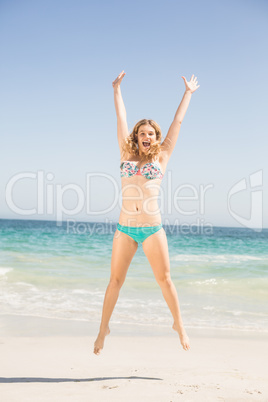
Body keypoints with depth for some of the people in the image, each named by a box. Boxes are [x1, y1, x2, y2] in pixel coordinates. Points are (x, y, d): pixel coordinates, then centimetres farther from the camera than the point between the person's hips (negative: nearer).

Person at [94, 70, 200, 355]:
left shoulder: (161, 157, 8)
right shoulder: (127, 155, 10)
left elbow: (178, 122, 16)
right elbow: (121, 118, 17)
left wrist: (188, 93, 24)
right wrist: (117, 89, 24)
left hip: (153, 228, -1)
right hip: (125, 228, 1)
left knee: (164, 279, 5)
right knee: (115, 280, 7)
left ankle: (178, 323, 23)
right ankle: (103, 328, 21)